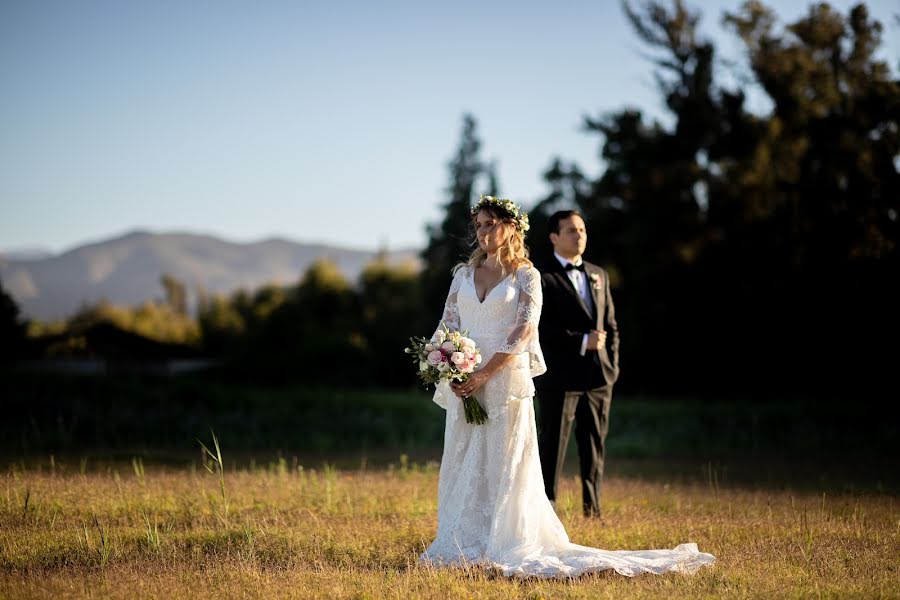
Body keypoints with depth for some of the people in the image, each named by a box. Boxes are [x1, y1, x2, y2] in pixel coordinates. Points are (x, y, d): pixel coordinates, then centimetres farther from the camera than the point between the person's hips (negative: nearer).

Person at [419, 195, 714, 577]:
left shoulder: (525, 275, -1)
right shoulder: (464, 273, 12)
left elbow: (523, 331, -10)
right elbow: (448, 325, 8)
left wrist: (484, 374, -18)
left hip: (506, 379, -4)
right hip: (464, 383, 4)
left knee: (504, 464, -3)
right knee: (462, 466, 5)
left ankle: (503, 546, 2)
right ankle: (463, 544, 12)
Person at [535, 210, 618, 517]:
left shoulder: (598, 275, 16)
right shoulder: (543, 278, -6)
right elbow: (541, 329, -14)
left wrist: (612, 364, 8)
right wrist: (582, 342, -17)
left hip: (600, 377, 6)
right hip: (561, 378, -6)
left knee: (595, 449, 10)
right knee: (552, 449, -1)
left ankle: (592, 511, 17)